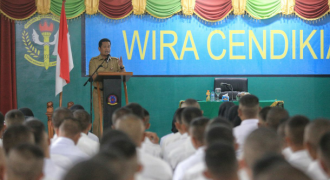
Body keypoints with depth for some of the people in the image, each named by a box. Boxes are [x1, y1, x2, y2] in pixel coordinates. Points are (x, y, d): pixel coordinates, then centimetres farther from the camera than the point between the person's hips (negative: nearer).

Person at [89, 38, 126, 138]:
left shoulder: (115, 61, 13)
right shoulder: (94, 61, 6)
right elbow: (93, 76, -7)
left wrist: (121, 67, -13)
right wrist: (108, 72, -15)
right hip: (99, 92, -2)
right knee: (98, 117, -8)